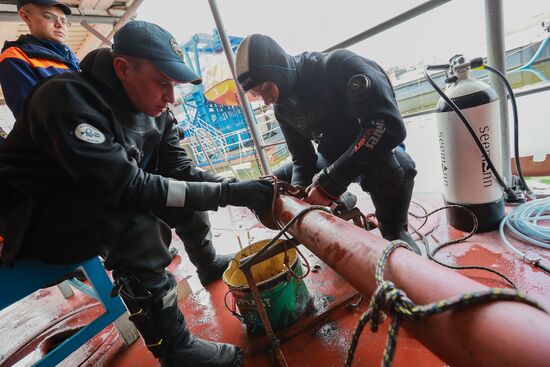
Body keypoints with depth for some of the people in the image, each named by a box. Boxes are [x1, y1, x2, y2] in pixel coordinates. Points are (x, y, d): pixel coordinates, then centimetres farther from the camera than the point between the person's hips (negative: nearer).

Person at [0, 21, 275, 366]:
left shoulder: (154, 111, -5)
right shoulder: (69, 98, -26)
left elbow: (181, 170, -9)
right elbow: (127, 188, -35)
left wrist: (241, 190, -23)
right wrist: (227, 192, -37)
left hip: (103, 209, 7)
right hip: (33, 220, -6)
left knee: (191, 195, -7)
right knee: (135, 223, -33)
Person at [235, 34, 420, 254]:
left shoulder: (337, 65, -25)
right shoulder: (282, 108, -5)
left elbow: (389, 125, -35)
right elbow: (302, 159, -2)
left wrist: (331, 181, -39)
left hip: (376, 152, -5)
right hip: (331, 161, 6)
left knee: (394, 167, -42)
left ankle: (394, 231, -10)